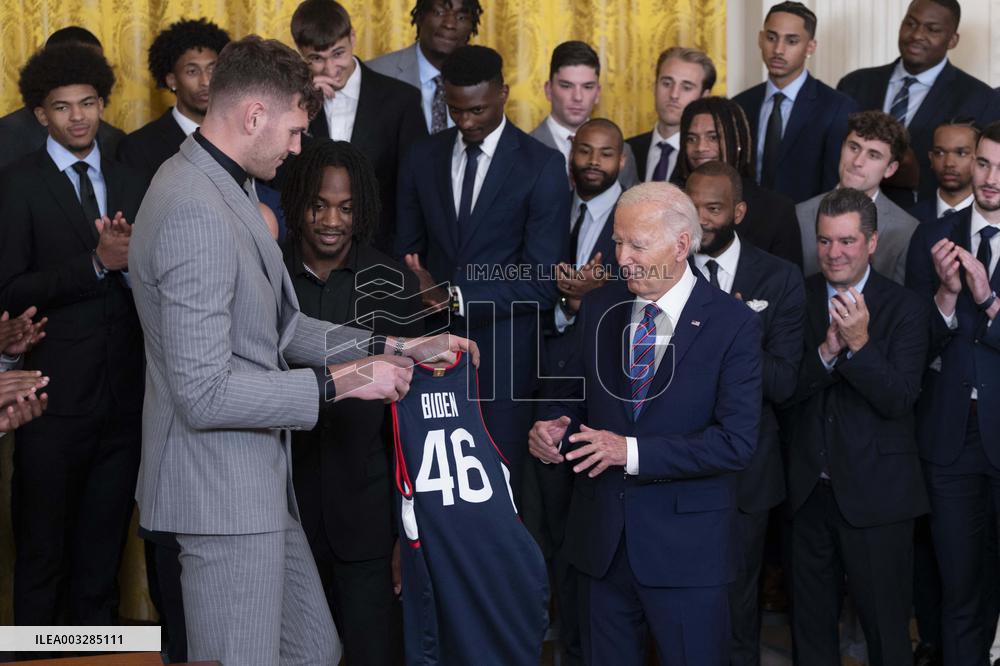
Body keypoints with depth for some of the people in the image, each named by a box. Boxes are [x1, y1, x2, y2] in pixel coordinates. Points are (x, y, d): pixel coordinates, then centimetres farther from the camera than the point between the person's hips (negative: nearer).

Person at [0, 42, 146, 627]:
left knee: (103, 551, 14)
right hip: (56, 396, -4)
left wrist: (133, 261, -11)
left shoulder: (129, 183, 12)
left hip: (122, 396, 4)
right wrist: (97, 264, -20)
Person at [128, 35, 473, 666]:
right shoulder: (197, 216, -24)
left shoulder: (227, 188, 10)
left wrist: (391, 349, 8)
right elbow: (205, 394, -25)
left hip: (259, 480, 10)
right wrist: (339, 382, -18)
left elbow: (280, 328, 16)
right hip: (223, 493, -10)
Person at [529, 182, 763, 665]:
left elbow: (737, 442, -17)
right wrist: (553, 429, -10)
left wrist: (632, 451, -22)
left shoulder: (733, 324, -10)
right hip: (602, 535, 4)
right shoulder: (598, 308, 4)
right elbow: (572, 394, 13)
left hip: (685, 545, -4)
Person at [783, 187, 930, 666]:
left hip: (875, 495, -3)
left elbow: (899, 401, -16)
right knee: (810, 625, 16)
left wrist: (860, 344, -28)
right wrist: (826, 351, -22)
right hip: (809, 491, 3)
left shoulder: (904, 308, -7)